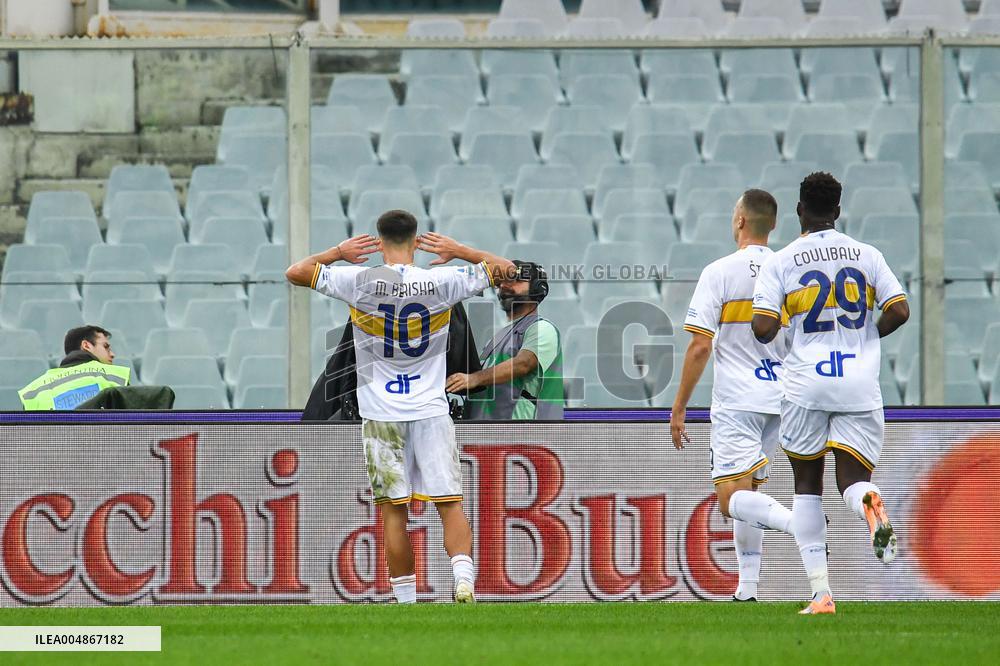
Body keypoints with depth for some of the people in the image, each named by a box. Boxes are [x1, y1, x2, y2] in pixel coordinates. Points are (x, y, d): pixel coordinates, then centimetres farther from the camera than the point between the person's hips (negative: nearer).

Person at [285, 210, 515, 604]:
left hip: (382, 415, 0)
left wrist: (337, 253, 14)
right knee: (450, 504, 1)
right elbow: (504, 269, 6)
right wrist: (459, 251, 16)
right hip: (431, 410, 0)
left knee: (393, 510, 4)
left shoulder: (360, 282, -8)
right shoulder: (442, 281, -5)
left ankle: (404, 598, 6)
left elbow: (295, 272, 2)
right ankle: (464, 579, -18)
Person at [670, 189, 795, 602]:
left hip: (737, 401, -6)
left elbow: (700, 346, -11)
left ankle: (797, 522, -34)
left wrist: (679, 408, -4)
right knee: (748, 490, 16)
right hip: (781, 398, 6)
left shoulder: (719, 273, -8)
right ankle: (748, 588, 11)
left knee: (731, 499, -9)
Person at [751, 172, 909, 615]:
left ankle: (820, 592, 4)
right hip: (861, 385, 1)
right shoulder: (866, 255, 7)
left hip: (807, 384, -1)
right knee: (853, 478, 4)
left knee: (807, 484, 12)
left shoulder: (779, 263, 0)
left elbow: (764, 327, -9)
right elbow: (899, 312, -1)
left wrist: (766, 335, 15)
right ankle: (869, 505, -36)